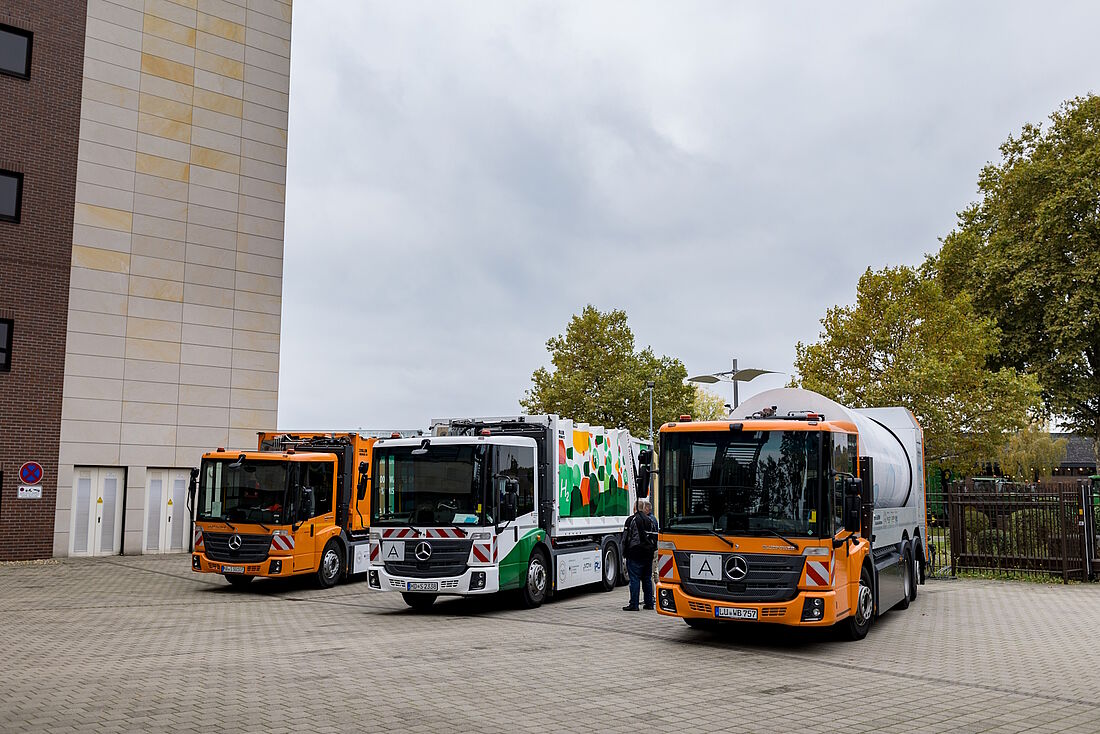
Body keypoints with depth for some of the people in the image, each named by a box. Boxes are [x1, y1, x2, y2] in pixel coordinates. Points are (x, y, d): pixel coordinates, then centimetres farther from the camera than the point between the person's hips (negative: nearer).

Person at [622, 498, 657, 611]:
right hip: (648, 555, 6)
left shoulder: (631, 520, -8)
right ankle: (649, 603, 15)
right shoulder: (650, 520, 10)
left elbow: (626, 538, -7)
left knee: (634, 579, -5)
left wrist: (624, 552, 1)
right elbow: (655, 537, 15)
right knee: (647, 579, 12)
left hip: (635, 554, -6)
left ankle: (634, 604, -5)